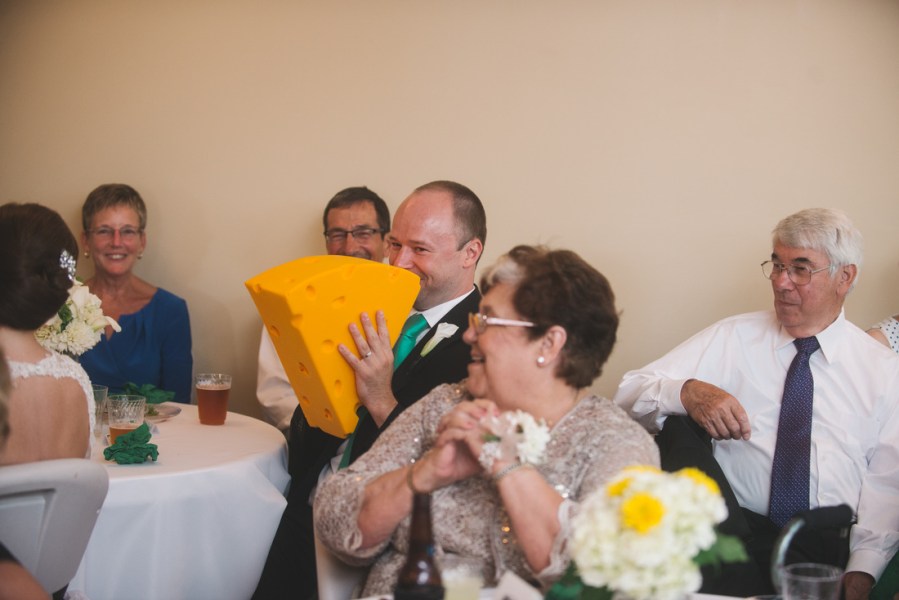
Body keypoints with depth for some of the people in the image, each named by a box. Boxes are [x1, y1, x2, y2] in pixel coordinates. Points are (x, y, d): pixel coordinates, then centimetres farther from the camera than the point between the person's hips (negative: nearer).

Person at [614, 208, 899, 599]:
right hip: (732, 532, 4)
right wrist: (687, 392, -18)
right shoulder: (731, 339, 12)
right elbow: (628, 394, 4)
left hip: (829, 551, -3)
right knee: (675, 424, -22)